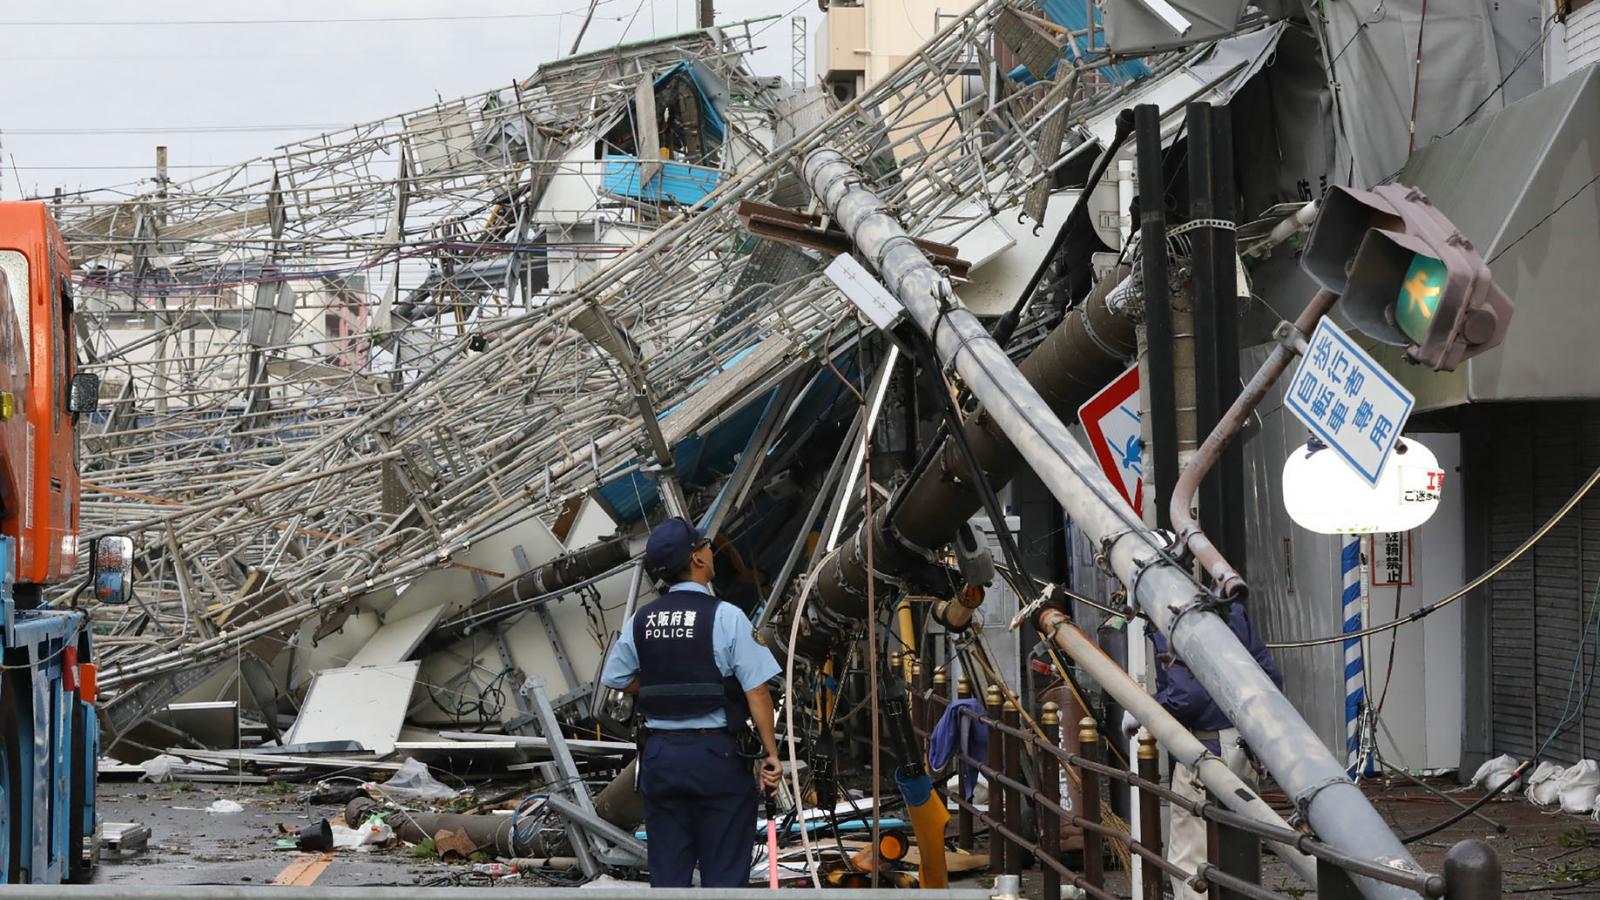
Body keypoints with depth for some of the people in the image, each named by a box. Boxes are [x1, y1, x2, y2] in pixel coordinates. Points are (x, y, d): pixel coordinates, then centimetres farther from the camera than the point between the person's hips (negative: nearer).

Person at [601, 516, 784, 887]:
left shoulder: (639, 621, 2)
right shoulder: (726, 617, -11)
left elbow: (617, 679, 14)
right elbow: (756, 692, -12)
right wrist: (772, 754, -6)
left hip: (660, 755, 4)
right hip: (716, 755, -4)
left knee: (667, 871, 9)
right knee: (724, 872, 2)